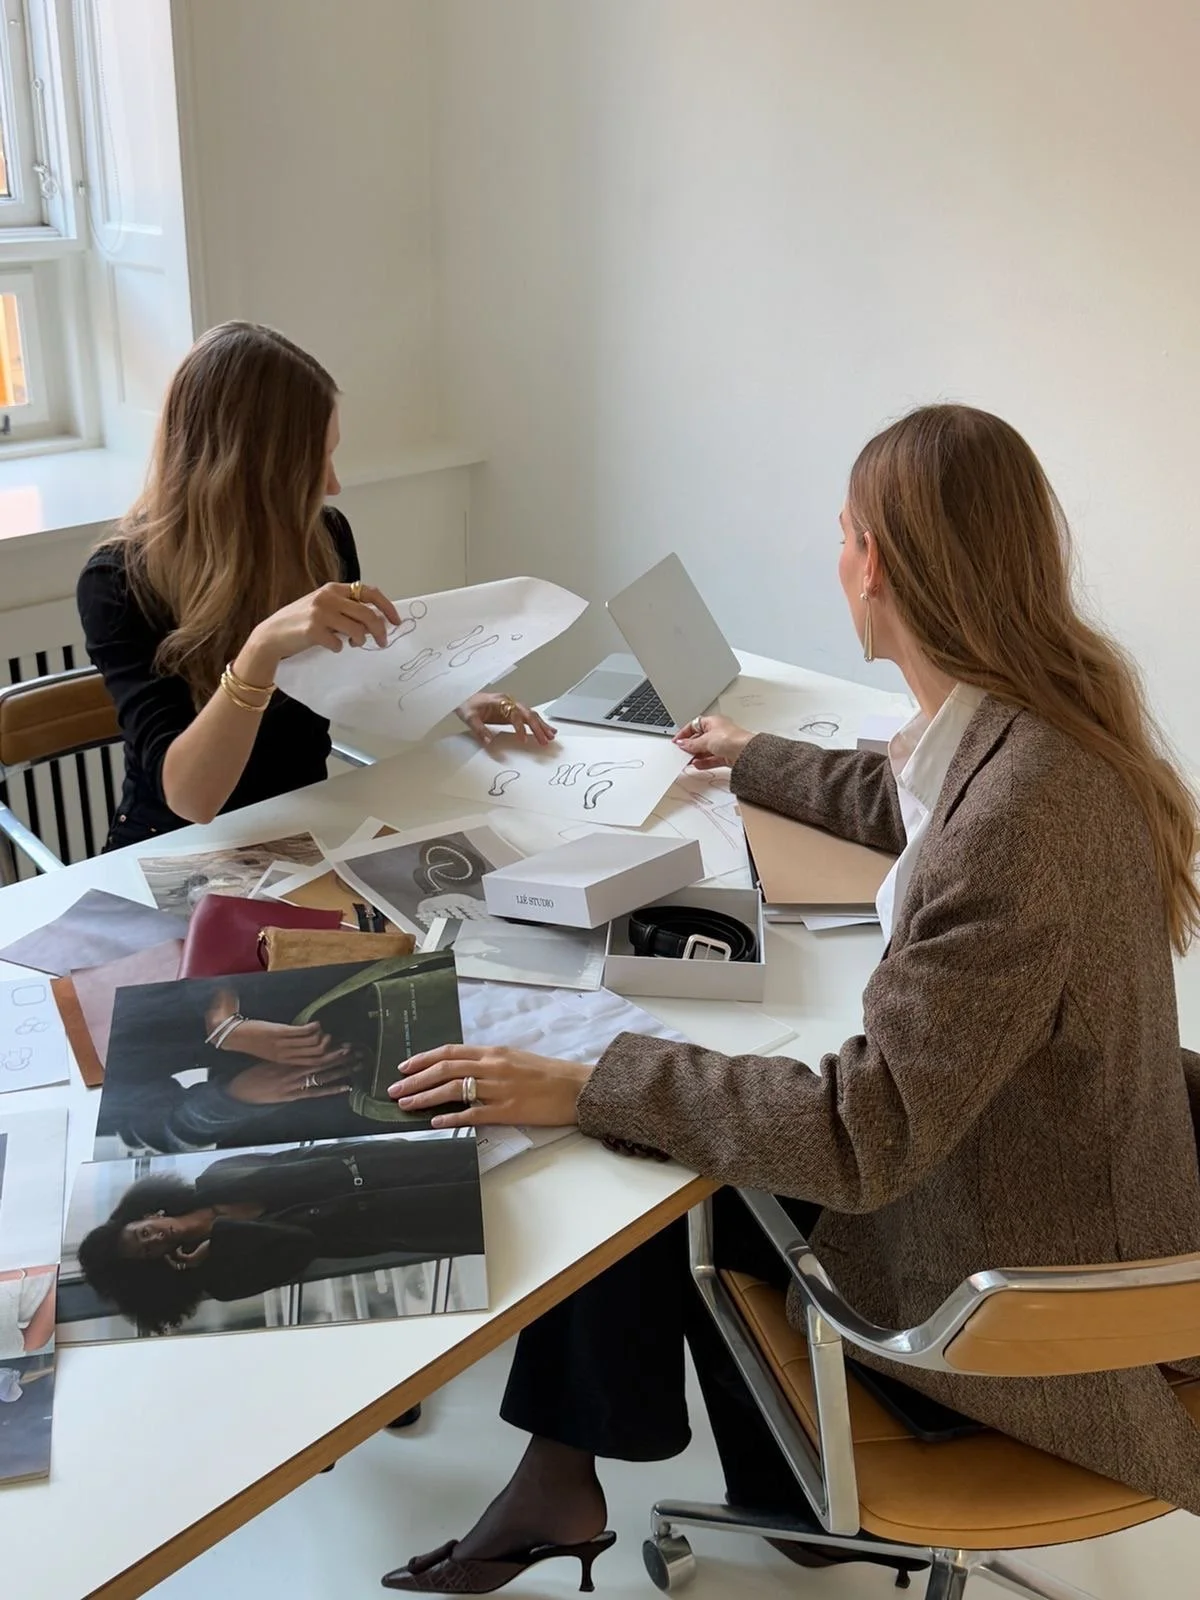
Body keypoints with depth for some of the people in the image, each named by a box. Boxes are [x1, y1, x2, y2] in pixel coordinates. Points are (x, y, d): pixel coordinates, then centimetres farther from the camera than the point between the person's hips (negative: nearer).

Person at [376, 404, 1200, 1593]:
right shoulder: (1035, 720, -6)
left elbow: (867, 1133, -31)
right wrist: (753, 762, 31)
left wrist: (584, 1088, -27)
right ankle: (564, 1480, 27)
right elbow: (907, 806, 17)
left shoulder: (1019, 819, -35)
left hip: (1016, 1284, -8)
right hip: (994, 1152, 8)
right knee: (691, 1141, 10)